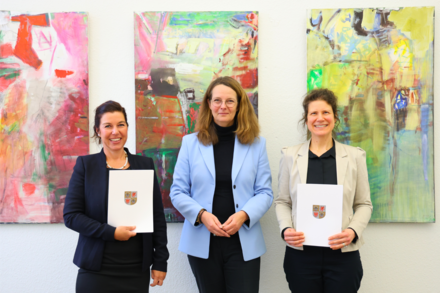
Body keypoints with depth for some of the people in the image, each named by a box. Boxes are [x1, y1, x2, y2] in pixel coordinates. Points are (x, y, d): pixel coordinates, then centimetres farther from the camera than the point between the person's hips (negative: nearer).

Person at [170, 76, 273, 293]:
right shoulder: (190, 143, 4)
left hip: (244, 243, 0)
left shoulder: (256, 144, 4)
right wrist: (202, 214, -14)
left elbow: (265, 192, 2)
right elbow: (178, 192, 2)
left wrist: (243, 215, -16)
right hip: (202, 242, 1)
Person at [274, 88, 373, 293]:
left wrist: (353, 231, -12)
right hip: (300, 254, 0)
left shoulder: (355, 156, 4)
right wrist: (286, 228, -10)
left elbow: (364, 204, 6)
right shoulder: (290, 156, 5)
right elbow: (282, 201, 8)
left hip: (343, 255, 0)